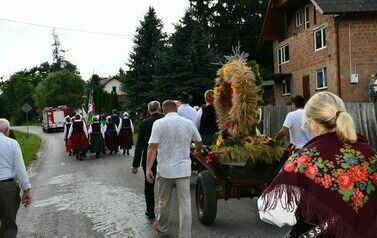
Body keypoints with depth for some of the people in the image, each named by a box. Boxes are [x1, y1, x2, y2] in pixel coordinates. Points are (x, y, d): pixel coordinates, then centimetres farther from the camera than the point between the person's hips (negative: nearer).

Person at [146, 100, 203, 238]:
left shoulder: (159, 123, -7)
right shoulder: (188, 123, 1)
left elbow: (152, 147, -15)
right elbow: (199, 142, 13)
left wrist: (148, 168, -14)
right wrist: (197, 152, 35)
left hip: (165, 169, -1)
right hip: (183, 169, 1)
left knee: (164, 202, 17)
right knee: (185, 204, 4)